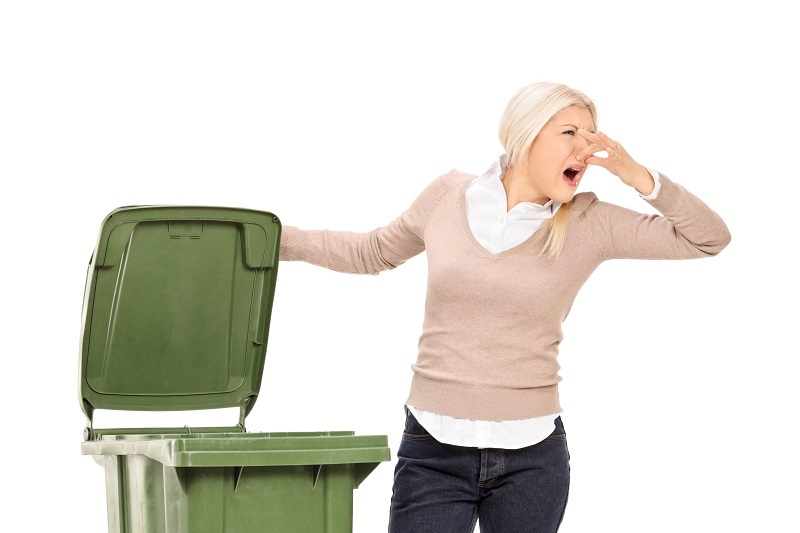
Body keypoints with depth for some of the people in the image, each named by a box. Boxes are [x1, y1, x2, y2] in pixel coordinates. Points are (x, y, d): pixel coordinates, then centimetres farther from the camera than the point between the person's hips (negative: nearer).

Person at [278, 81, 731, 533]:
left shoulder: (589, 224, -1)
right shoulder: (449, 196, 2)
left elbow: (710, 239, 2)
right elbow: (374, 253, 19)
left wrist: (638, 177, -10)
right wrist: (272, 239, 15)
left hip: (531, 457, 0)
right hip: (434, 453, 0)